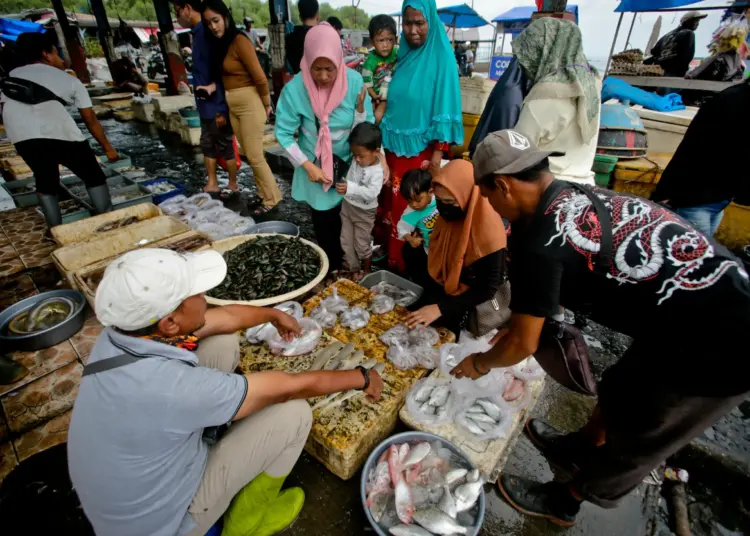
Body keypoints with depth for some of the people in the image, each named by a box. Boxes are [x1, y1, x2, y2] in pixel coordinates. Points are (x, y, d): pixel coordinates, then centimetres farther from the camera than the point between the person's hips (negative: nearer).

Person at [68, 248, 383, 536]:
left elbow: (227, 317, -2)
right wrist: (361, 378, -11)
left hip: (135, 472, 6)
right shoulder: (171, 387, -40)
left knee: (224, 343, -3)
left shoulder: (125, 328, -18)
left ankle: (213, 440, 20)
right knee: (294, 411, -12)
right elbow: (291, 387, -28)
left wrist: (274, 315, 17)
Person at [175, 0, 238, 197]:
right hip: (206, 104, 10)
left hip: (217, 105, -10)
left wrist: (221, 108, -21)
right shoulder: (198, 32, 12)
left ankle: (233, 185, 17)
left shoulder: (207, 32, -16)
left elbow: (220, 71, -19)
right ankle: (212, 184, 25)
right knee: (207, 145, 14)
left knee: (226, 146, 3)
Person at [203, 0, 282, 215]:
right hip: (232, 106, 8)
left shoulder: (239, 41, -14)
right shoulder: (219, 43, 12)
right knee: (250, 154, 11)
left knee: (254, 156, -6)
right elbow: (223, 74, 17)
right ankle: (265, 193, 22)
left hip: (249, 104, -8)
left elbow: (260, 77, -14)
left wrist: (267, 104, -4)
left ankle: (271, 199, 7)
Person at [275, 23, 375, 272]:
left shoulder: (354, 81, -15)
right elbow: (283, 133, -13)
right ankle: (331, 270, 33)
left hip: (349, 165, 2)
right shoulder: (295, 88, -19)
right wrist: (307, 166, -20)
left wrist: (360, 107, -31)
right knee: (324, 223, 12)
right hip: (315, 167, -1)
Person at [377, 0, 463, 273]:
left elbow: (445, 110, -12)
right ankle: (393, 256, 31)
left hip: (421, 150, -6)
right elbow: (395, 103, 12)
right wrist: (385, 142, 9)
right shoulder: (404, 55, 7)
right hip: (395, 146, 6)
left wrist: (437, 154, -16)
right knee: (394, 202, 13)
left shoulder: (441, 58, -10)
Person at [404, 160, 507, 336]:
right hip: (442, 289, 6)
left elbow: (488, 288, -23)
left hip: (470, 302, -6)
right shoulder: (447, 217, -7)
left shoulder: (489, 232, -27)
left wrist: (441, 308, -27)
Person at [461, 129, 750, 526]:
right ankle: (579, 449, 54)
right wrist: (516, 325, 27)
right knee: (619, 392, 27)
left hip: (717, 348, -8)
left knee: (627, 446, 15)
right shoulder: (580, 197, 3)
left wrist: (480, 364, 8)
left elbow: (523, 345, -12)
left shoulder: (537, 239, -24)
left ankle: (562, 504, 40)